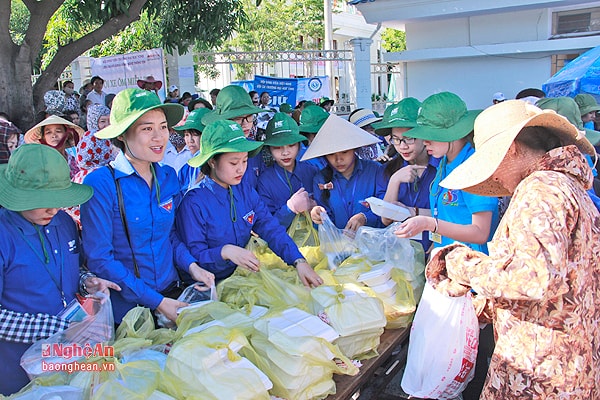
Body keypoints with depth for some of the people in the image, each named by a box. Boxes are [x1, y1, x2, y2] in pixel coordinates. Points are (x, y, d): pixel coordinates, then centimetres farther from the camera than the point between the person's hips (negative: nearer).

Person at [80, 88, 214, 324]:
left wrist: (191, 265, -4)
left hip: (172, 294, 5)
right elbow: (99, 260, -12)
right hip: (126, 309, -4)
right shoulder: (100, 185, -14)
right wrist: (155, 302, -16)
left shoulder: (168, 177, 3)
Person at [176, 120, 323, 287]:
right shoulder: (193, 203, -14)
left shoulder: (247, 192, 5)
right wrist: (224, 252, -32)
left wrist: (299, 261, -15)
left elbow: (272, 230, -1)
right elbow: (193, 256, -14)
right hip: (212, 286, -5)